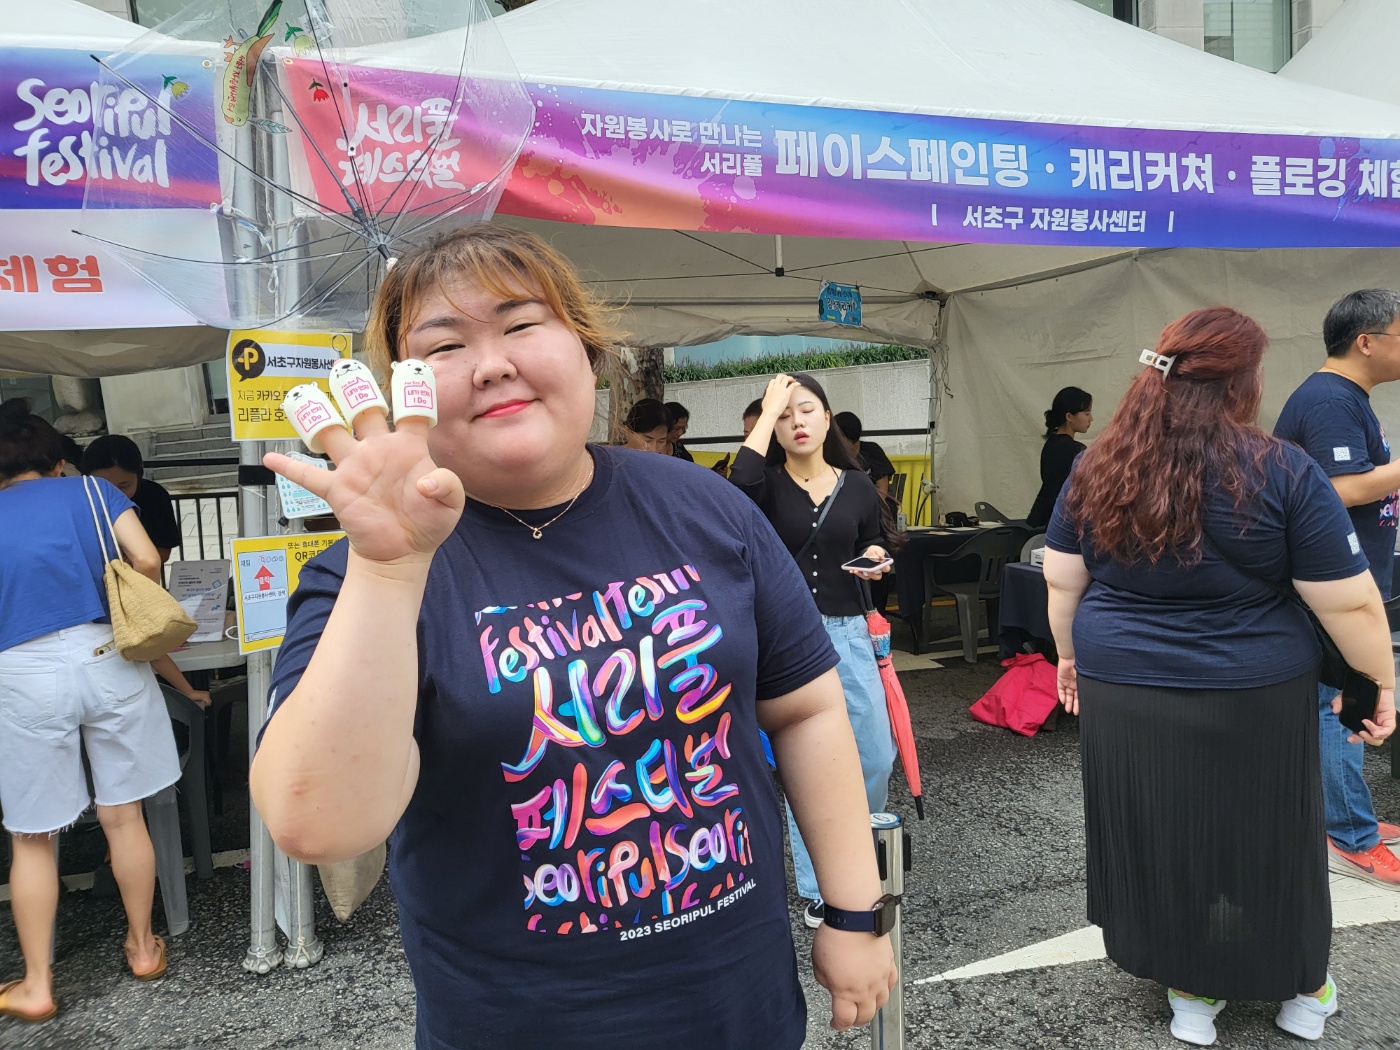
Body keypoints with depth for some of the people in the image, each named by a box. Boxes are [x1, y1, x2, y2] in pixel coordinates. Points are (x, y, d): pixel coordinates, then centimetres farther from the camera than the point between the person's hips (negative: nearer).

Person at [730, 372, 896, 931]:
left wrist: (875, 560, -4)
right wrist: (768, 410, -19)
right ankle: (820, 888, 22)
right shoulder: (769, 486, -3)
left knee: (876, 757, 5)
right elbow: (739, 482, -28)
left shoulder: (857, 485, 7)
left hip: (848, 633, 3)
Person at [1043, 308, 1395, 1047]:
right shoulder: (1281, 472, -14)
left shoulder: (1095, 471, -4)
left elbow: (1062, 585, 4)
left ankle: (1190, 991, 33)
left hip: (1124, 692, 3)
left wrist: (1071, 656, 18)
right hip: (1249, 697, -2)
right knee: (1266, 839, 17)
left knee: (1155, 838, 16)